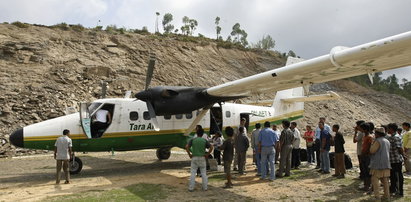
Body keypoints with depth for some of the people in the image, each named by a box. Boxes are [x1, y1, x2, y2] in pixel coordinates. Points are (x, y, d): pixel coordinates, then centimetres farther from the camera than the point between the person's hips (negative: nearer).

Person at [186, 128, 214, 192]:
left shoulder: (192, 140, -1)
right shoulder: (204, 140, 0)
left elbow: (187, 147, -12)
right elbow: (211, 147, -8)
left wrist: (189, 154, -3)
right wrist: (207, 154, -1)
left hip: (194, 158, 0)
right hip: (202, 158, 1)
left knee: (193, 173, 4)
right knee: (203, 173, 10)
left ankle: (191, 188, 4)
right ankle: (205, 187, 12)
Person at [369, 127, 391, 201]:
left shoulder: (378, 141, -15)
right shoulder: (387, 141, 12)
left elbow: (372, 151, -18)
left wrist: (372, 144, -2)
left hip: (378, 164, -8)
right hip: (386, 164, 8)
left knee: (375, 179, -4)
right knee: (385, 180, 15)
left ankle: (377, 196, -7)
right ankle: (387, 195, 19)